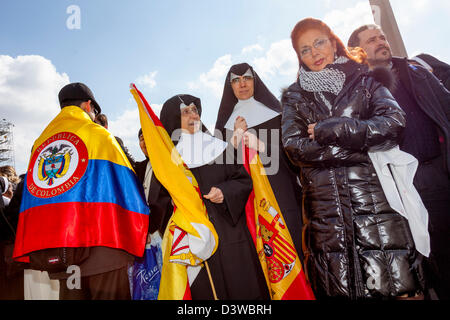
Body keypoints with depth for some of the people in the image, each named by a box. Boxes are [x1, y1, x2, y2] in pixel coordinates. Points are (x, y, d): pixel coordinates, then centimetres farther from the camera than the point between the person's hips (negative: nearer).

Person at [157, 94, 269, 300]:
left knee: (240, 286, 1)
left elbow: (244, 180, 6)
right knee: (205, 290, -1)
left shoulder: (219, 147, 8)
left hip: (230, 230, 1)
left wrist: (225, 192, -10)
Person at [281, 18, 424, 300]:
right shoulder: (294, 97, 15)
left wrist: (330, 130, -9)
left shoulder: (362, 80, 13)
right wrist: (360, 144, -6)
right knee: (341, 288, 1)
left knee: (401, 287, -3)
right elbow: (295, 147, -1)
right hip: (325, 209, 1)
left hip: (375, 198, 0)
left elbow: (394, 122, -3)